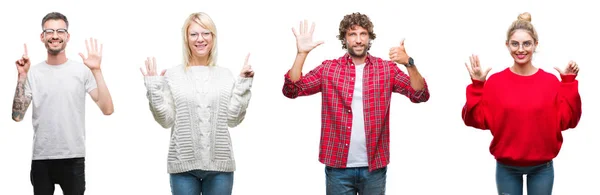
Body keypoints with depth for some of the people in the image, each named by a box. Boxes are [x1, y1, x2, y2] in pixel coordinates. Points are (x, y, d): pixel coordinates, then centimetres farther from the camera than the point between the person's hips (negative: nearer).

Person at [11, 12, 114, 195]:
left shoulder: (82, 70, -1)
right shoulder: (33, 73, 2)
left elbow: (107, 109, -10)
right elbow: (17, 116, -4)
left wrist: (97, 70, -16)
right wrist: (22, 76, -10)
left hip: (74, 158, -1)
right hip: (41, 158, 1)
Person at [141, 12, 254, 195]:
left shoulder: (226, 75, 7)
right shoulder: (172, 75, 1)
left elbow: (233, 119, 1)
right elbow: (166, 120, -2)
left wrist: (243, 84, -3)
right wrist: (154, 87, -9)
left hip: (219, 164, 2)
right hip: (184, 164, -1)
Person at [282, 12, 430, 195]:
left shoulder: (387, 69, 3)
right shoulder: (328, 69, 3)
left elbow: (420, 95, -5)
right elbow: (291, 90, -3)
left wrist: (409, 63, -22)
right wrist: (301, 53, -15)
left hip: (374, 166, 0)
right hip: (338, 166, 0)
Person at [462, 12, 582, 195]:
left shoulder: (551, 81, -2)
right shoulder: (495, 81, -4)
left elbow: (567, 120, -9)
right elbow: (477, 120, -9)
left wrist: (569, 83, -13)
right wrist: (477, 85, -16)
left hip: (542, 168, 0)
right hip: (506, 168, 0)